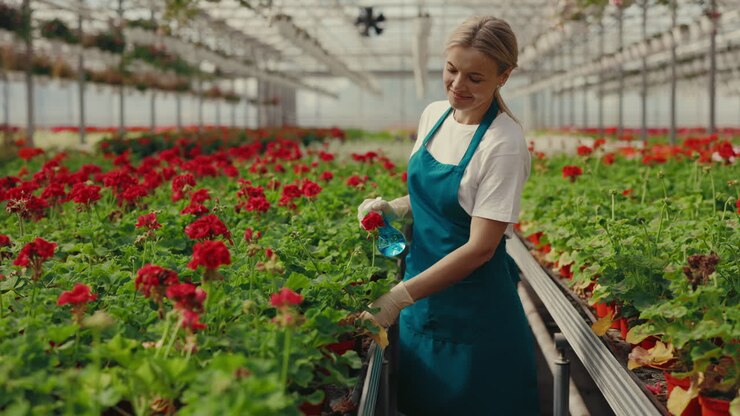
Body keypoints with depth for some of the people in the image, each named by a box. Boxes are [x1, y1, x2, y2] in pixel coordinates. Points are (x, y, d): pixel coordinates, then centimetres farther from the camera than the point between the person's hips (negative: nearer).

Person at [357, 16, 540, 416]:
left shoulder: (504, 144, -21)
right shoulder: (433, 114, 0)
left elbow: (480, 248, -22)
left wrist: (402, 295, -25)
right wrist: (394, 207, -6)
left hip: (472, 305, -6)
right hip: (421, 288, 6)